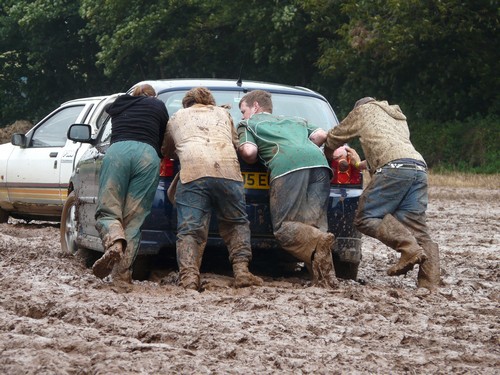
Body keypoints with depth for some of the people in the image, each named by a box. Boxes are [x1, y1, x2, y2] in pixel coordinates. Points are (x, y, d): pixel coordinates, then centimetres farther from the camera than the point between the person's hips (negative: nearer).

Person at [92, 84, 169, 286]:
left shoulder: (118, 105, 31)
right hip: (148, 155, 0)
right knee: (133, 220, -1)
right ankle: (122, 274, -11)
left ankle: (114, 244, -32)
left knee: (108, 210, 1)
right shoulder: (158, 106, 26)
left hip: (118, 150, 0)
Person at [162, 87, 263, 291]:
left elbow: (167, 150, 43)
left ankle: (188, 275, -23)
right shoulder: (223, 113, 34)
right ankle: (241, 270, 1)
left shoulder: (177, 117, 31)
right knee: (237, 224, 17)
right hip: (228, 170, 1)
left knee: (190, 229, -3)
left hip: (192, 172, -1)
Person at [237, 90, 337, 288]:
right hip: (319, 162, 5)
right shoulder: (296, 120, 40)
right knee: (314, 225, 2)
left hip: (288, 167, -5)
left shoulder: (248, 124, 26)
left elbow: (249, 151, 8)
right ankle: (327, 277, -18)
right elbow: (321, 135, 23)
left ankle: (318, 242, -34)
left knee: (283, 227, -5)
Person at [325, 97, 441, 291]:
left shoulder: (364, 109, 23)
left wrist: (325, 152, 51)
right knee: (417, 229, 2)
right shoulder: (399, 118, 41)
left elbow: (335, 137, 31)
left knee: (366, 218, -7)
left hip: (395, 168, -7)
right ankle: (429, 282, -11)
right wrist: (361, 164, 55)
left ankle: (410, 249, -25)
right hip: (420, 167, 7)